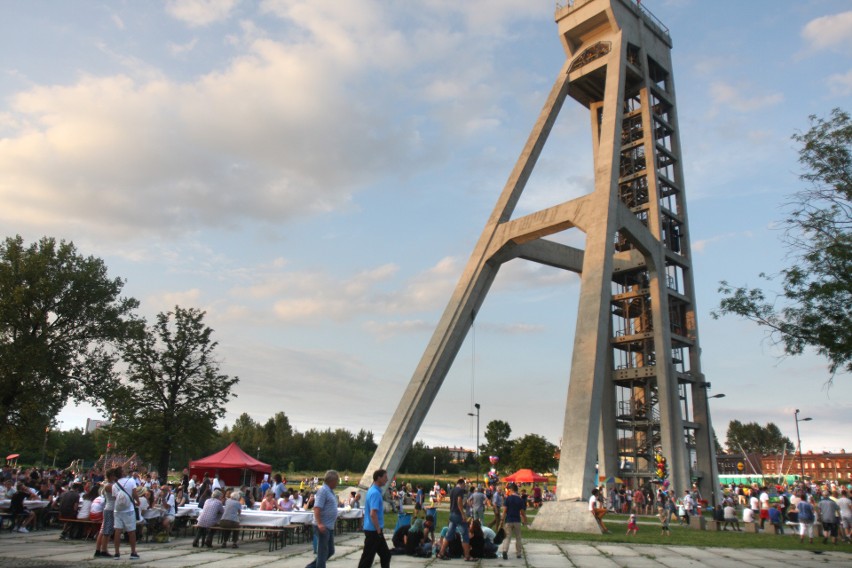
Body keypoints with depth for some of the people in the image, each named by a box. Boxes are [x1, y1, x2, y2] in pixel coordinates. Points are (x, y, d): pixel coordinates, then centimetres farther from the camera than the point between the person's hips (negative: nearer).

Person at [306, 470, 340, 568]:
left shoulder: (330, 490, 15)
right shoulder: (323, 490, -16)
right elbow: (317, 508, -24)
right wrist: (319, 524, -31)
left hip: (329, 527, 10)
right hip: (323, 527, -10)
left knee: (330, 551, 15)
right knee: (323, 552, -2)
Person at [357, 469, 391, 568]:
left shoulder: (373, 491, 11)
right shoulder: (375, 493, -20)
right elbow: (373, 514, -27)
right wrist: (379, 530, -19)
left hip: (374, 530, 10)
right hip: (373, 531, -10)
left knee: (385, 555, 14)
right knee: (368, 557, -1)